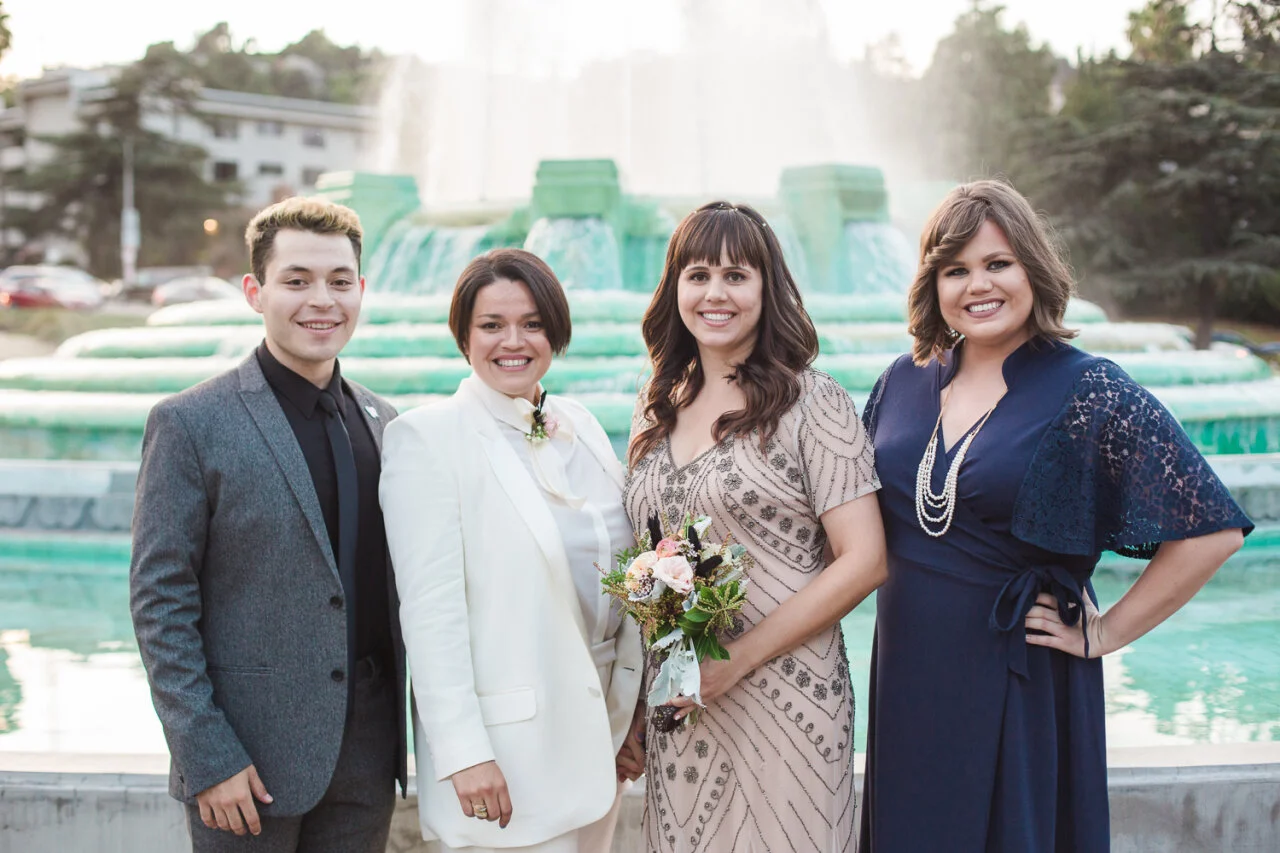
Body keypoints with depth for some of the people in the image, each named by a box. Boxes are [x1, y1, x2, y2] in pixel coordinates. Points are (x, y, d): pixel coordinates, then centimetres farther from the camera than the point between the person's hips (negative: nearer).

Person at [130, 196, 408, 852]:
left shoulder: (383, 422, 8)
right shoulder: (191, 423, -8)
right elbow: (159, 602, -10)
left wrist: (415, 726, 8)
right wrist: (208, 757, -13)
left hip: (368, 761, 5)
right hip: (251, 759, -5)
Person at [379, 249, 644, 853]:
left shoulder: (580, 425, 8)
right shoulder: (426, 438, -10)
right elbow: (430, 608, -15)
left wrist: (631, 716, 11)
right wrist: (463, 753, -18)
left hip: (599, 734, 6)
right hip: (507, 754, -6)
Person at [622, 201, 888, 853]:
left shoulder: (810, 403, -7)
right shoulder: (656, 408, 9)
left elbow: (863, 561, -11)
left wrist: (738, 659, -15)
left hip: (784, 696, -4)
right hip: (676, 701, 5)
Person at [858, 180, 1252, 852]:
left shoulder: (1089, 394, -11)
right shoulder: (903, 384, 4)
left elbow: (1211, 529, -13)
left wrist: (1107, 633, -11)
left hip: (1018, 687, -4)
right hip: (906, 677, 4)